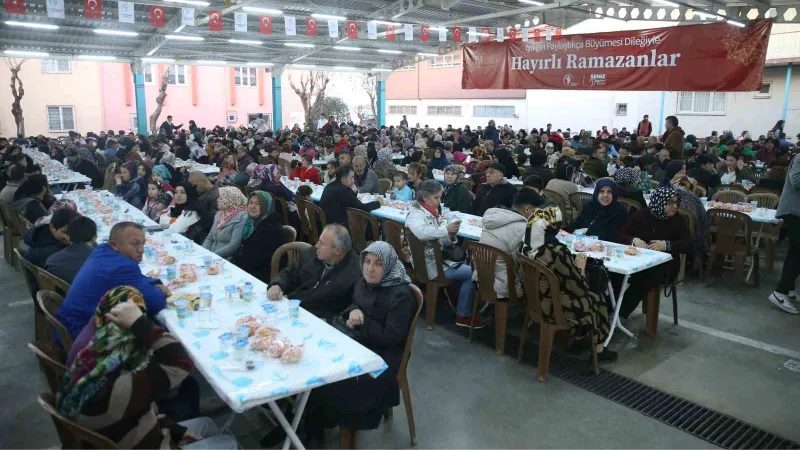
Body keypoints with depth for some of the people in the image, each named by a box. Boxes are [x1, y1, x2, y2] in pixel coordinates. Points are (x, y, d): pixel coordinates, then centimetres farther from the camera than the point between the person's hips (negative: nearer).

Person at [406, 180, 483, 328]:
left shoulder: (433, 213, 11)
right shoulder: (416, 214, -14)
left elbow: (443, 242, 10)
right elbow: (420, 232, -38)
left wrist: (451, 236, -10)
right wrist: (446, 229, -34)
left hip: (439, 258, 9)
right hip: (430, 265, -9)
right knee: (471, 273, -7)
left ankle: (464, 309, 19)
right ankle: (463, 315, 4)